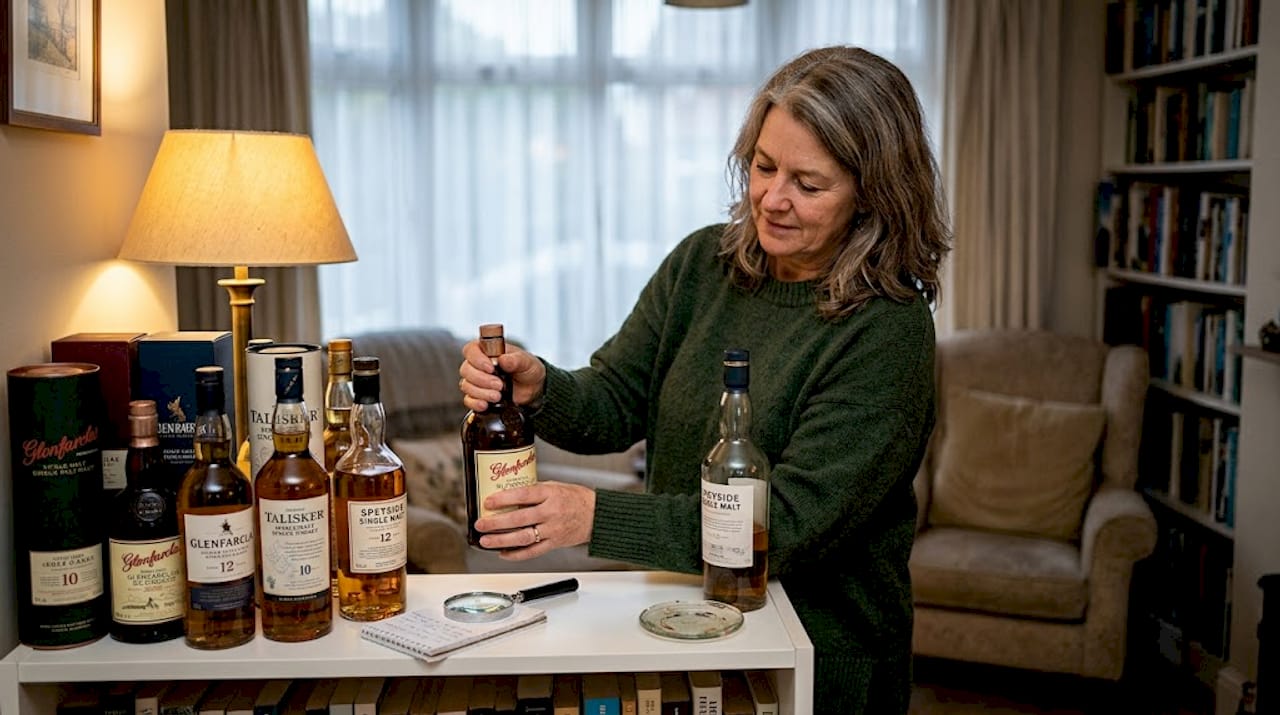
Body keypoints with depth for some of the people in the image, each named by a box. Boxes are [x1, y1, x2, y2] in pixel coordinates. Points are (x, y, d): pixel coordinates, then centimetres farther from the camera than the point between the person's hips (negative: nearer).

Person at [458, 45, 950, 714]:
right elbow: (616, 404, -3)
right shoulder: (702, 263, -4)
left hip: (821, 659, -5)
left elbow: (793, 522, -27)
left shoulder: (888, 331, -22)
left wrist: (597, 517, -33)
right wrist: (538, 388, -26)